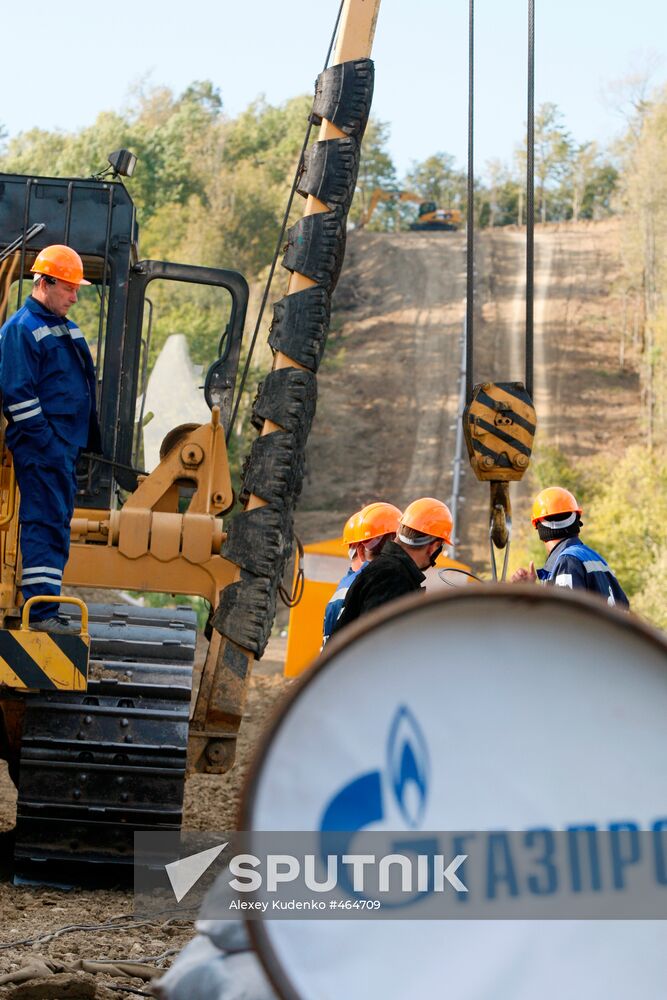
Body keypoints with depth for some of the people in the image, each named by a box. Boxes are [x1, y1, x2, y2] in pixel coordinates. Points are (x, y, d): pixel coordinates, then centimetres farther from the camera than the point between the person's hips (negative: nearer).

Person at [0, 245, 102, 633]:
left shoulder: (67, 329, 19)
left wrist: (89, 440, 18)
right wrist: (45, 443, -18)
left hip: (67, 447, 9)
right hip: (41, 448, -9)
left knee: (57, 525, 11)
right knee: (45, 524, -11)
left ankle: (43, 606, 17)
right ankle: (42, 613, -12)